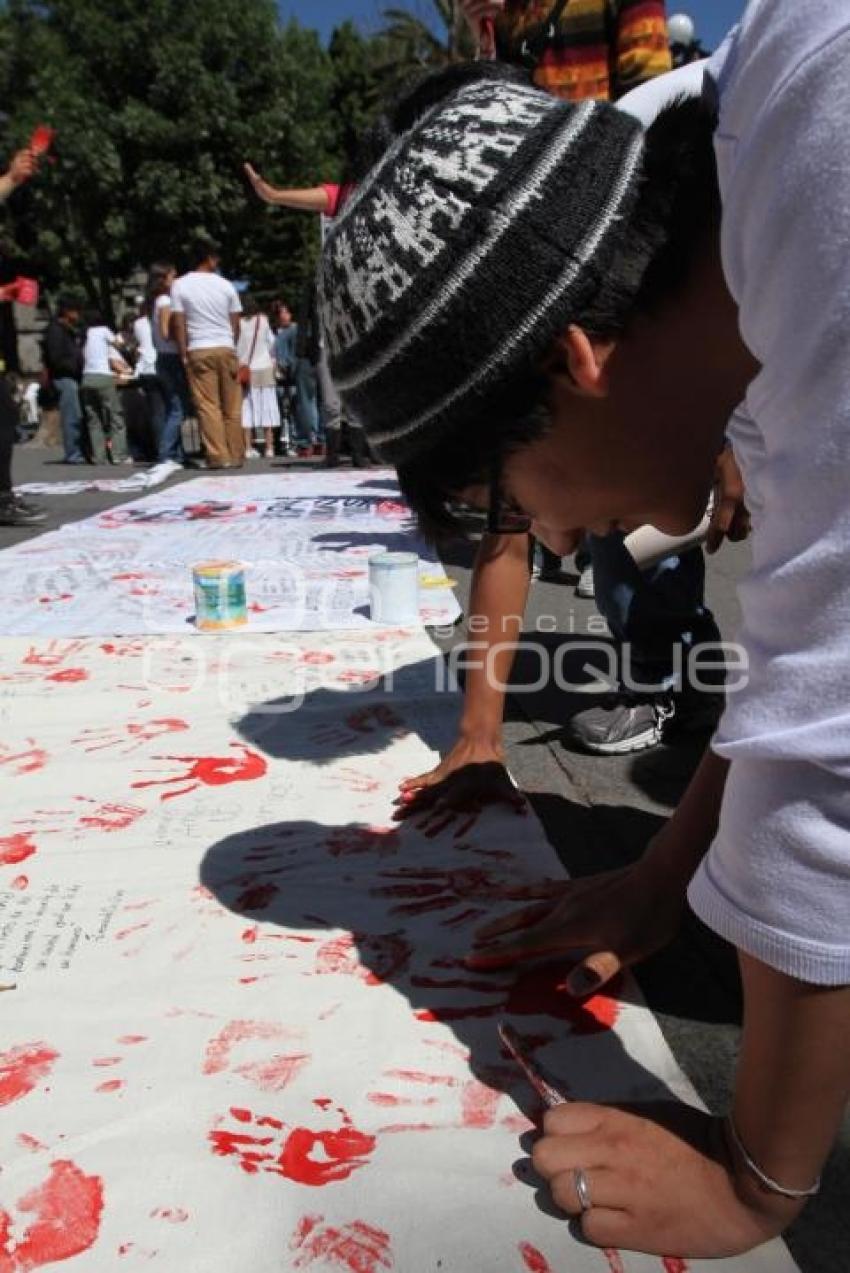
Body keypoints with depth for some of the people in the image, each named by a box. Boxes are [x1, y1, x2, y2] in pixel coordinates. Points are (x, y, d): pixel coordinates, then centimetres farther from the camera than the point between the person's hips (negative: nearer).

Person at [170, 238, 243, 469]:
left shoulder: (180, 285, 1)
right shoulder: (225, 285, 5)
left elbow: (178, 323, -3)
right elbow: (235, 323, 6)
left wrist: (184, 354, 1)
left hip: (198, 350, -1)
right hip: (226, 348, 2)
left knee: (208, 406, -2)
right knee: (232, 407, 6)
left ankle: (218, 456, -7)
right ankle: (236, 455, 9)